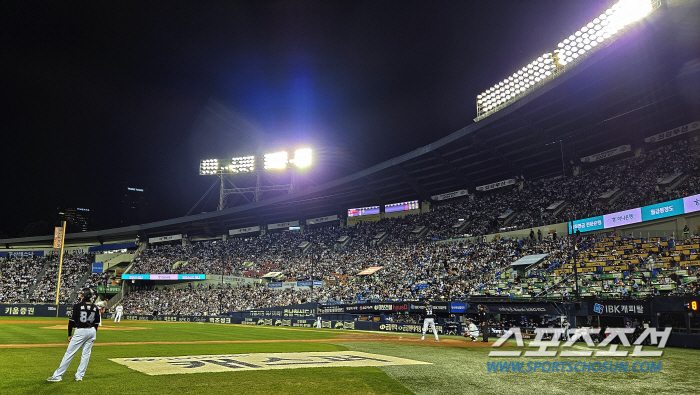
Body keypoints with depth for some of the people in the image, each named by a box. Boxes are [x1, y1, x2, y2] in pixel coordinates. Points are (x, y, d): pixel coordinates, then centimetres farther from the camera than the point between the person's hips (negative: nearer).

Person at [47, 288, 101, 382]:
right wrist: (93, 336, 19)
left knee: (69, 353, -1)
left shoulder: (78, 306, -8)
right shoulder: (95, 308, 5)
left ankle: (58, 376, 3)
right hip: (92, 331, 5)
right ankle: (79, 376, 13)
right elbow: (96, 324, 9)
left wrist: (69, 334, 3)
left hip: (80, 332, -5)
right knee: (86, 354, 10)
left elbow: (72, 321, -7)